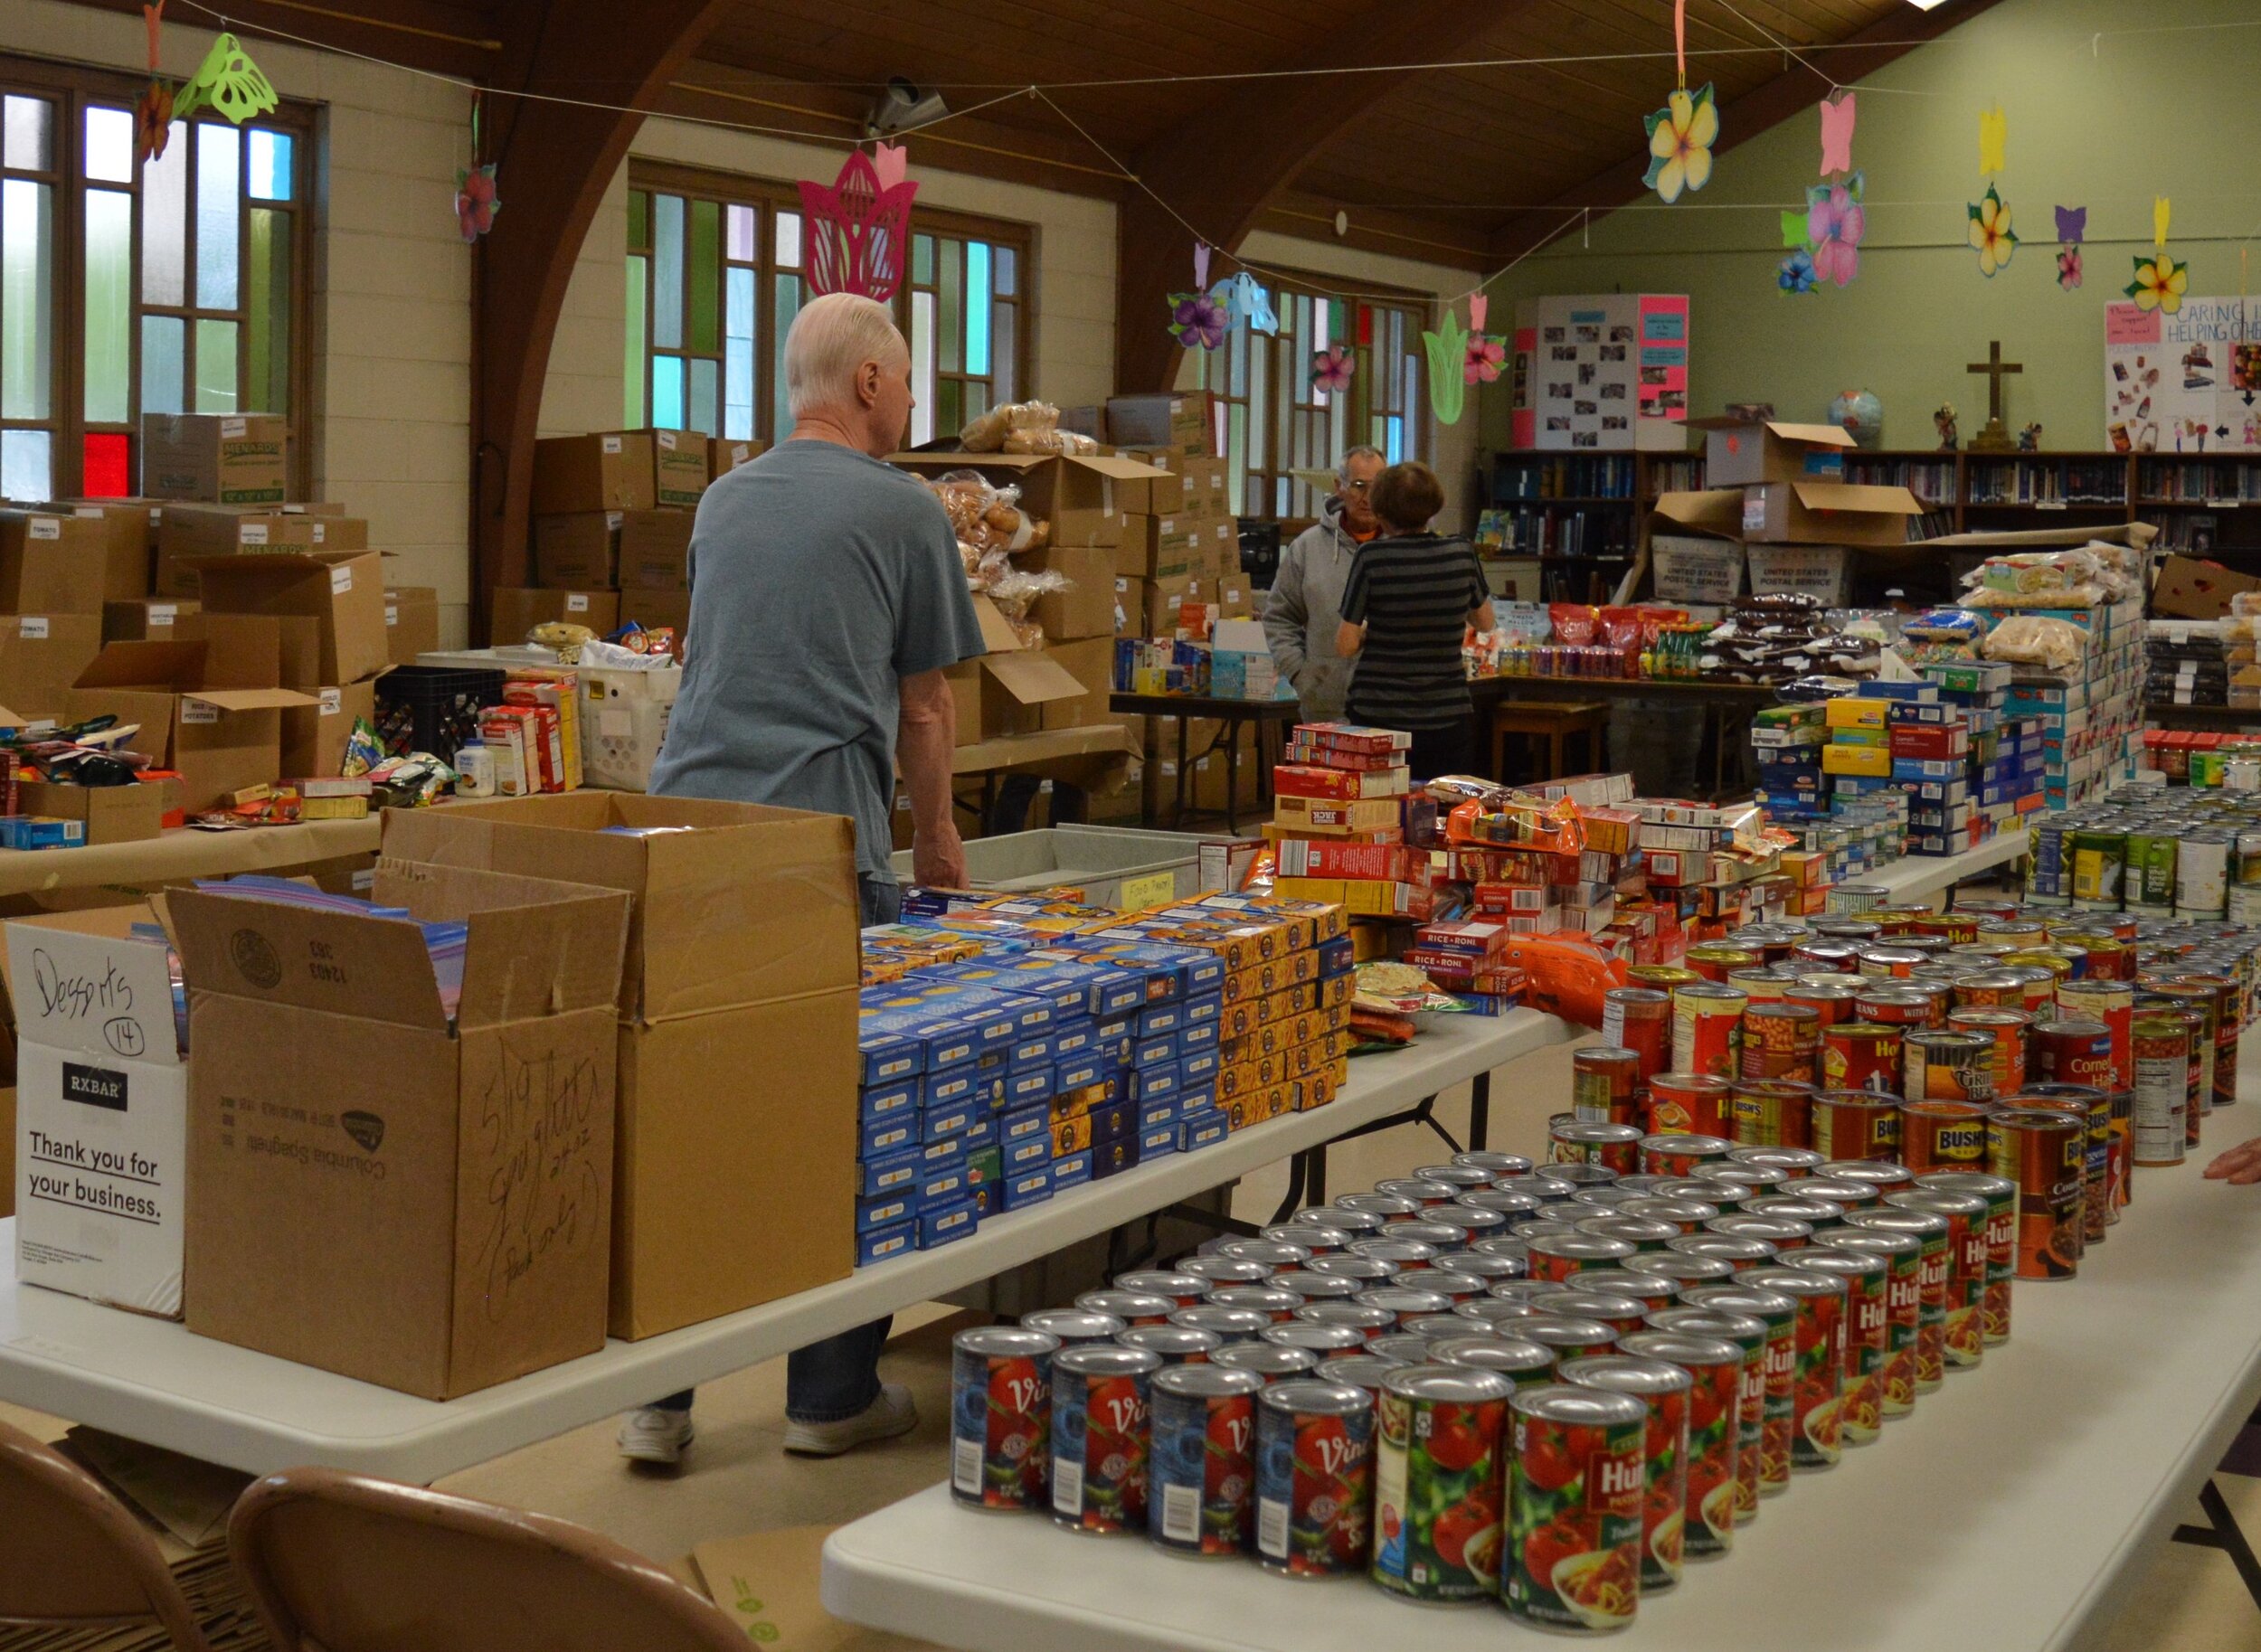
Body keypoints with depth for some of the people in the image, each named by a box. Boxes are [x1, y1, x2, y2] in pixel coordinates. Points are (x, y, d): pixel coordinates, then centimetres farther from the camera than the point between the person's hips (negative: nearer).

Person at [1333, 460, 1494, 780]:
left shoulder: (1371, 556, -9)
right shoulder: (1461, 554, -1)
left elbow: (1346, 646, -6)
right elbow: (1485, 622, 16)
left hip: (1379, 716, -2)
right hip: (1448, 716, 2)